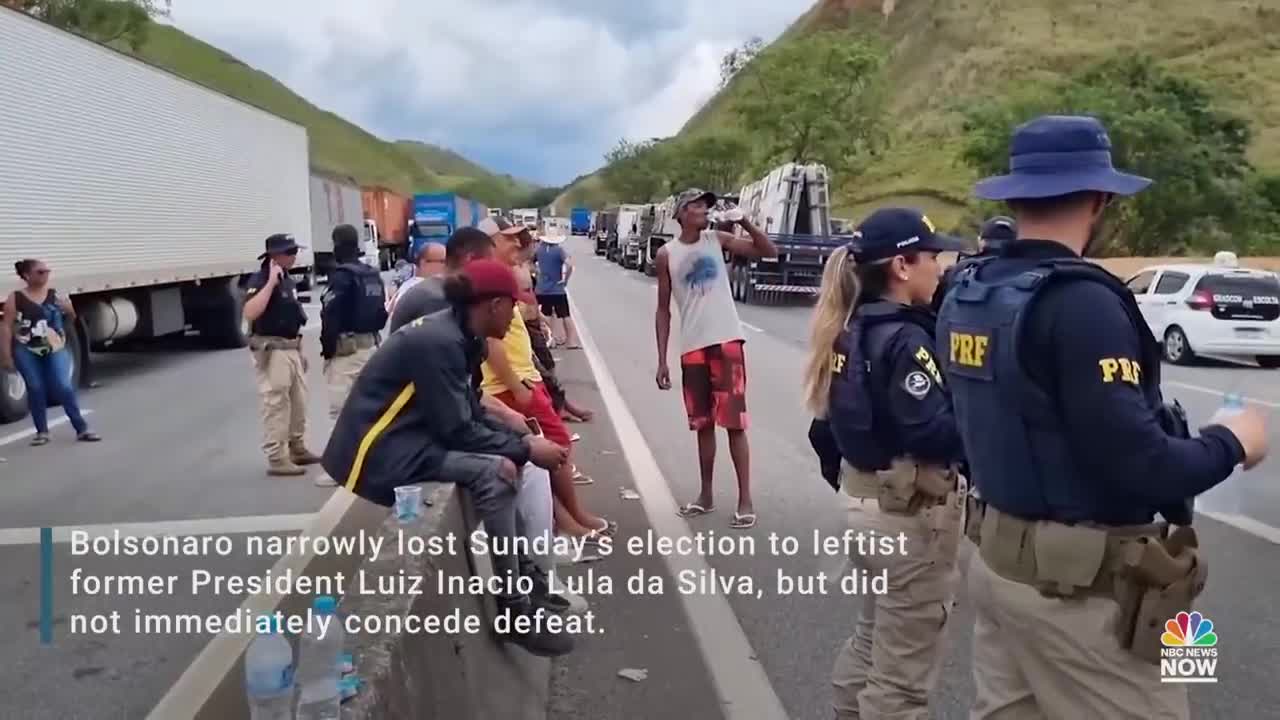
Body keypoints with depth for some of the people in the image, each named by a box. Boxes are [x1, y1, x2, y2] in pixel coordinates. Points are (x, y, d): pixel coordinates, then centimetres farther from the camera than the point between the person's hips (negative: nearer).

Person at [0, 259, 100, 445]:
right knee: (35, 388, 1)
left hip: (55, 349, 1)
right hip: (26, 351, -1)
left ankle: (82, 429, -2)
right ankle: (41, 431, 12)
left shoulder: (55, 295, 3)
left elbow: (70, 320, 14)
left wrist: (69, 310, -9)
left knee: (64, 387, -6)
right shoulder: (15, 298, -3)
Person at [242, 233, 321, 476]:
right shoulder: (260, 280, -15)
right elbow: (250, 313, -32)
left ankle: (297, 448, 28)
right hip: (272, 351, -9)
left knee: (298, 403, 15)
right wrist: (270, 282, -31)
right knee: (276, 406, -5)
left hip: (291, 349, 9)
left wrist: (299, 349, 20)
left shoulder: (288, 280, 12)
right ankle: (276, 458, 0)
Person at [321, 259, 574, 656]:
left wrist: (522, 439, 0)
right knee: (492, 472, -24)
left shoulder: (457, 335, 7)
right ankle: (514, 609, -15)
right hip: (377, 454, -10)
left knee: (506, 459, 6)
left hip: (408, 437, 10)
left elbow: (471, 415, 12)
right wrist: (525, 449, -14)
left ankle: (524, 571, 12)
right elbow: (458, 432, -23)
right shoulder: (438, 342, -22)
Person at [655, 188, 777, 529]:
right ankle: (706, 495, 23)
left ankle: (745, 500, 3)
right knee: (703, 424, 11)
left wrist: (744, 222, -10)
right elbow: (663, 310, 6)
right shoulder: (666, 255, 4)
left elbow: (770, 251, 3)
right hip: (692, 347, 1)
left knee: (735, 422, -3)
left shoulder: (718, 240, 5)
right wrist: (662, 360, 3)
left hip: (727, 341, -1)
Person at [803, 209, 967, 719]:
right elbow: (935, 433, -26)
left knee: (869, 644, 25)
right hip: (912, 514, -9)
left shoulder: (852, 329, 6)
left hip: (867, 501, 9)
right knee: (900, 677, 5)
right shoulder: (903, 339, -20)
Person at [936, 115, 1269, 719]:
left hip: (995, 556, 8)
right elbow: (1139, 468, -24)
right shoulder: (1080, 303, -22)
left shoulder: (965, 296, 3)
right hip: (1079, 584, -8)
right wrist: (1231, 442, -5)